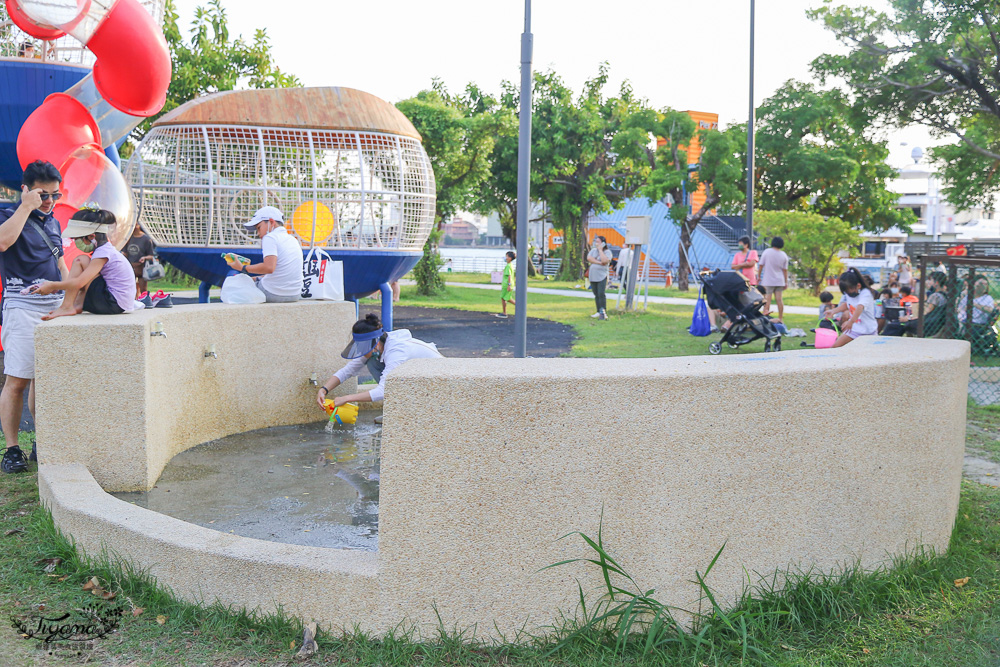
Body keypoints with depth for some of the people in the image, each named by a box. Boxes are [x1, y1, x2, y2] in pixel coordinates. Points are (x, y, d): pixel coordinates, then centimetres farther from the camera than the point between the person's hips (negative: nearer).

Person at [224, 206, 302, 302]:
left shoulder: (270, 237, -11)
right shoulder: (292, 239, 14)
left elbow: (269, 268, -26)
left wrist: (243, 268, -15)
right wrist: (256, 278, 20)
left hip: (273, 294, -8)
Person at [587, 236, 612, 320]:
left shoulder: (607, 252, -2)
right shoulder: (593, 250, 14)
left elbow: (604, 261, -20)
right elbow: (589, 258, -4)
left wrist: (600, 250, -11)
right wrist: (599, 262, -12)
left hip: (602, 276, -5)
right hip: (593, 276, 5)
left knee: (601, 294, -15)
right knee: (596, 295, 8)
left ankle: (603, 313, -15)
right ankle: (599, 312, 15)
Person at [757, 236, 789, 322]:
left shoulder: (767, 252, -5)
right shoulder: (784, 255, 5)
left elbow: (761, 265, -3)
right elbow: (785, 270, 6)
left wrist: (759, 276, 6)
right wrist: (786, 282, 12)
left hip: (768, 280, -3)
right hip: (779, 281, 3)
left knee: (767, 299, -6)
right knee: (779, 299, 5)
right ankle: (780, 318, 8)